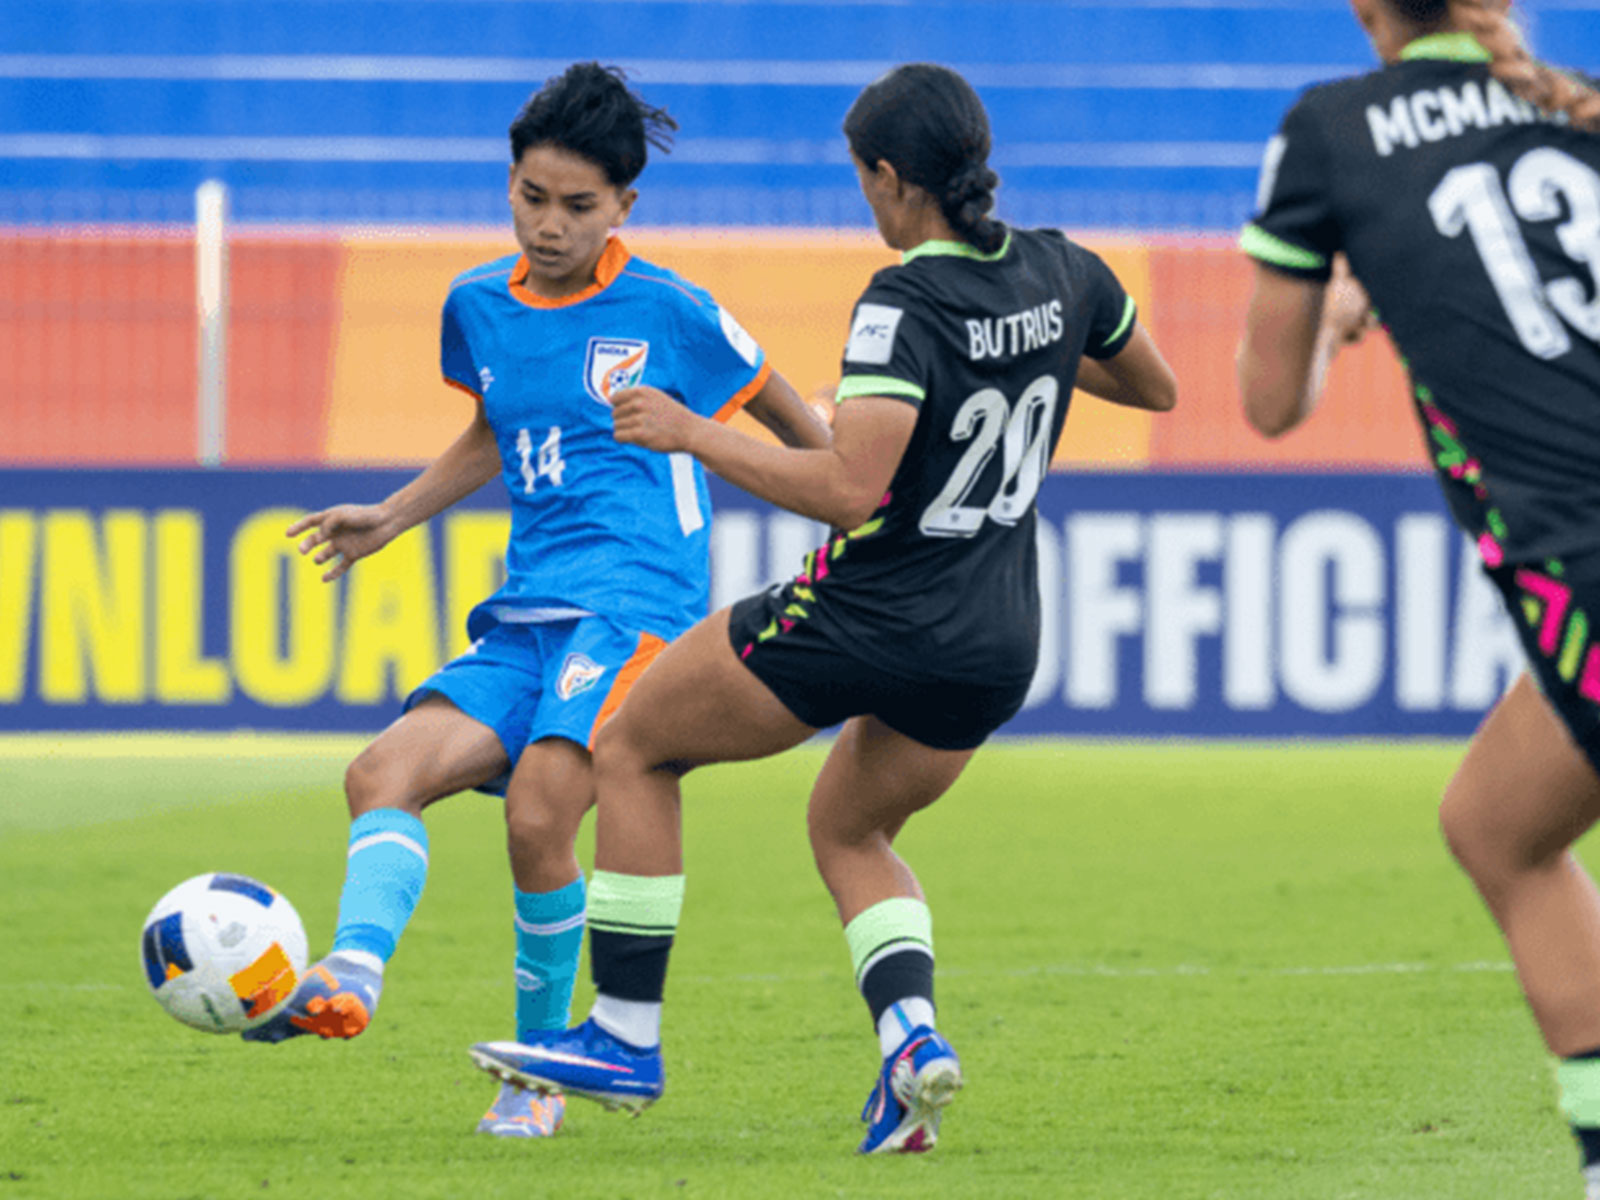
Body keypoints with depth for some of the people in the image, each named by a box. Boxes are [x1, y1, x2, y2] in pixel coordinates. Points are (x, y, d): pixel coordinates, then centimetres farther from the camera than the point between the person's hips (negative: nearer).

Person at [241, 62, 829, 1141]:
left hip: (636, 597, -7)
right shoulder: (479, 306, 13)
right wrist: (389, 519, 27)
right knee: (383, 772, -16)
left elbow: (797, 429, 9)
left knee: (537, 818, -23)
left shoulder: (669, 314, -3)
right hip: (526, 612, 7)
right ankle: (351, 977, -36)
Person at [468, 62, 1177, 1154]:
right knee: (849, 831, 31)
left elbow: (849, 489, -29)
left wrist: (693, 436, -21)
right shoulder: (1060, 274, -1)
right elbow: (1156, 387, 17)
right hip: (999, 646, 7)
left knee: (633, 749, 14)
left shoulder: (906, 307, -21)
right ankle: (912, 1036, 5)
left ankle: (626, 1038, 14)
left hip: (862, 620, -7)